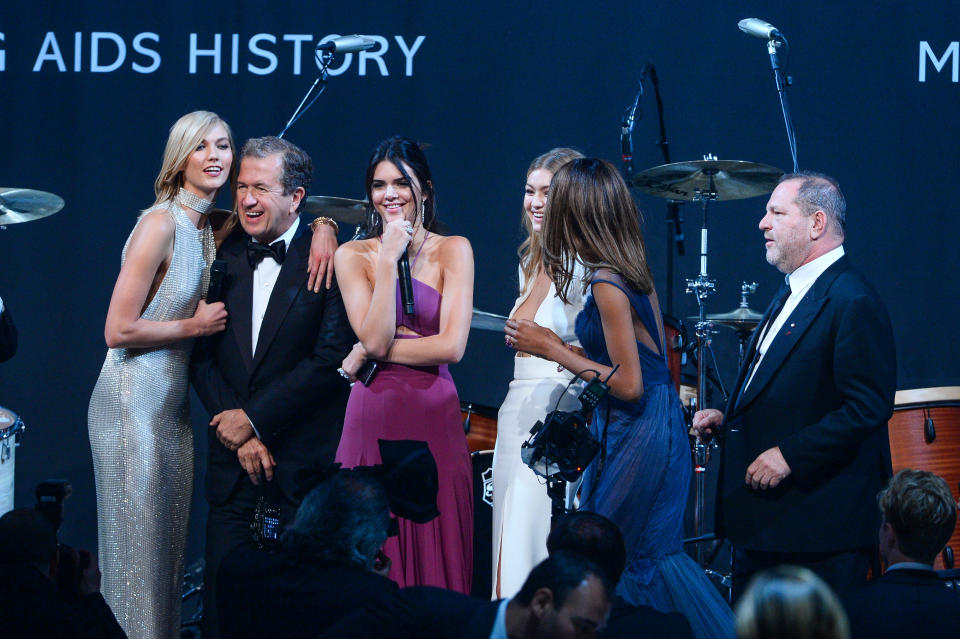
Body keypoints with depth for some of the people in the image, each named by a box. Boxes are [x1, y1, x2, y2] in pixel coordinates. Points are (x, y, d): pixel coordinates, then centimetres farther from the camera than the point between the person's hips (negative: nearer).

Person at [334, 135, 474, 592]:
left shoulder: (453, 251, 5)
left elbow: (452, 347, -7)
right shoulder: (352, 256, 5)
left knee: (437, 570, 1)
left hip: (435, 422, 0)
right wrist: (389, 260, -12)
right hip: (373, 422, 0)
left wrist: (369, 354, -6)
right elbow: (374, 338, -9)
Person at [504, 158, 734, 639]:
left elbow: (628, 384, -21)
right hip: (652, 424, 9)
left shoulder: (608, 286, -21)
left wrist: (550, 350, -15)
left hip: (638, 436, -9)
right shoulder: (631, 270, 6)